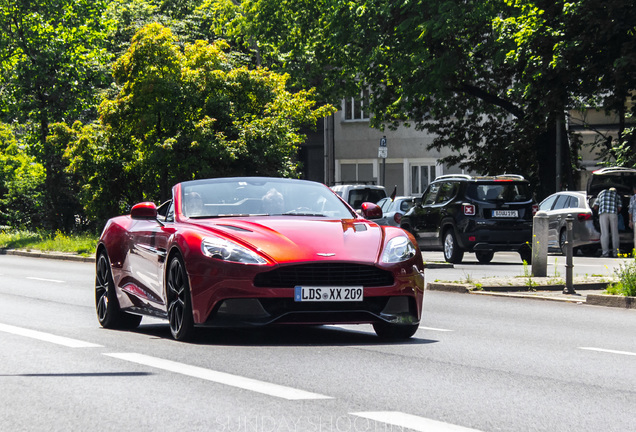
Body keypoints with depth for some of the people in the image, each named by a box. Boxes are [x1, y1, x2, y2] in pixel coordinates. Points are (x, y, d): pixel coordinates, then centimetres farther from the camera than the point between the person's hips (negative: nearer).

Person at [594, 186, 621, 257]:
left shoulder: (602, 193, 25)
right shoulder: (617, 196, 23)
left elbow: (595, 206, 21)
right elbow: (619, 208, 12)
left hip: (603, 214, 0)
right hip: (613, 214, 0)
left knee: (604, 234, -5)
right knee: (615, 234, 5)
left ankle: (605, 253, -11)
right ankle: (615, 253, 3)